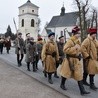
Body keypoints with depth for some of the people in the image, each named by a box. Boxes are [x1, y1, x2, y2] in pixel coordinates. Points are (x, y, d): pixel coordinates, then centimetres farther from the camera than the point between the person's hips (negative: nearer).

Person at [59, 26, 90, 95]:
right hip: (70, 60, -8)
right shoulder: (70, 41, -16)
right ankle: (62, 85, 33)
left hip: (77, 60, 8)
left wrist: (79, 55, 9)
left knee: (79, 75, 5)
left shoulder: (78, 41, 9)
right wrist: (74, 48, -25)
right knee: (66, 73, 9)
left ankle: (82, 90, 10)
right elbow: (65, 50, -24)